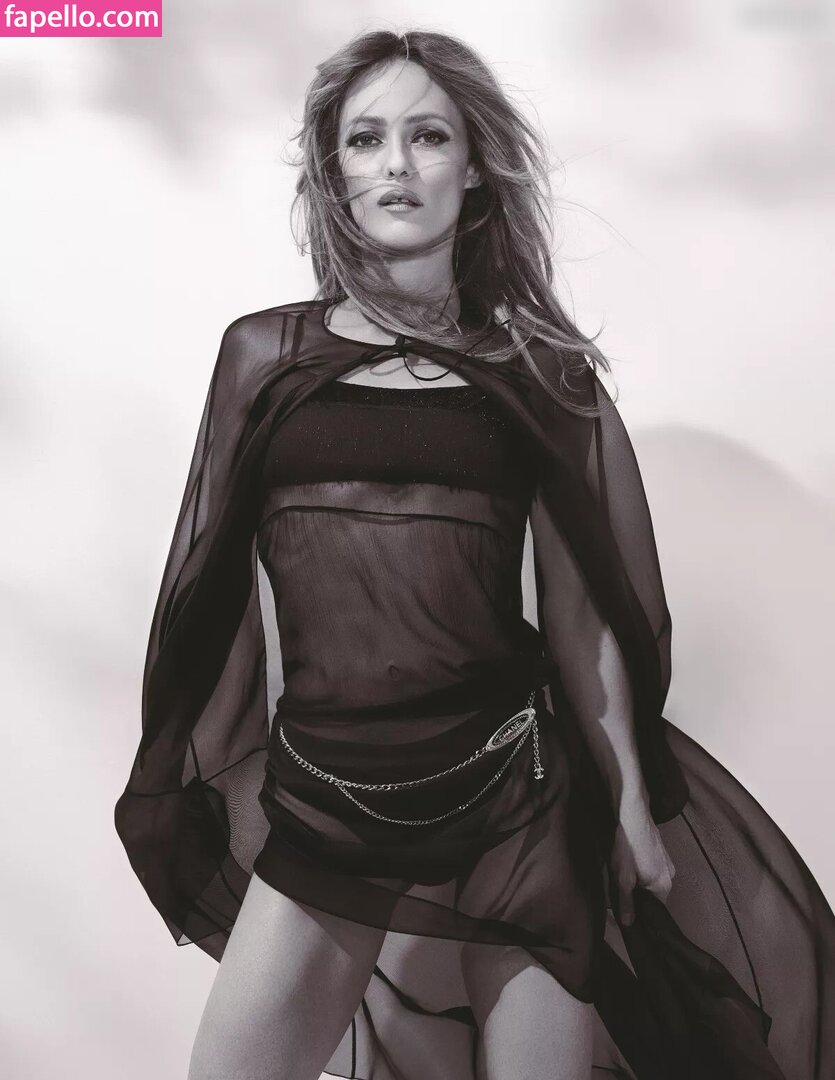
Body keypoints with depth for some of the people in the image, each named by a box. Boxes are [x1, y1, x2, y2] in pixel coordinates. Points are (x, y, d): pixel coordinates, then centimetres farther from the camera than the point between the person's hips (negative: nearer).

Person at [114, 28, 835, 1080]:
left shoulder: (536, 369, 3)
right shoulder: (265, 352, 4)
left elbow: (580, 612, 4)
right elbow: (223, 588, 8)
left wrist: (633, 810, 5)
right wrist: (233, 779, 12)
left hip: (515, 795, 0)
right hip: (321, 806, 1)